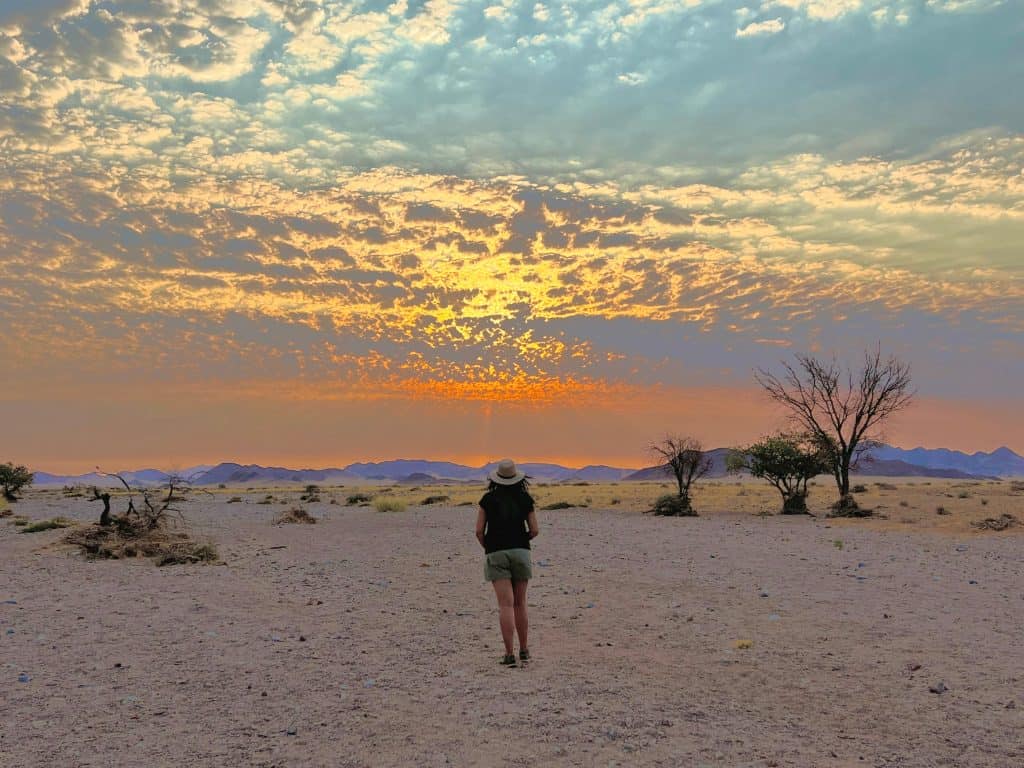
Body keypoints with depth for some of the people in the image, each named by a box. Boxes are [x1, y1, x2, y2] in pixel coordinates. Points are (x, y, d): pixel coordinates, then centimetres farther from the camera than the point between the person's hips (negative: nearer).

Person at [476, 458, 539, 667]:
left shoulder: (488, 499, 0)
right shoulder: (525, 499, 3)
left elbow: (479, 531, -4)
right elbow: (534, 530, 0)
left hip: (496, 555, -1)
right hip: (520, 552, 2)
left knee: (506, 605, -5)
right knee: (520, 603, 14)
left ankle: (509, 654, -10)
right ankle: (524, 650, 21)